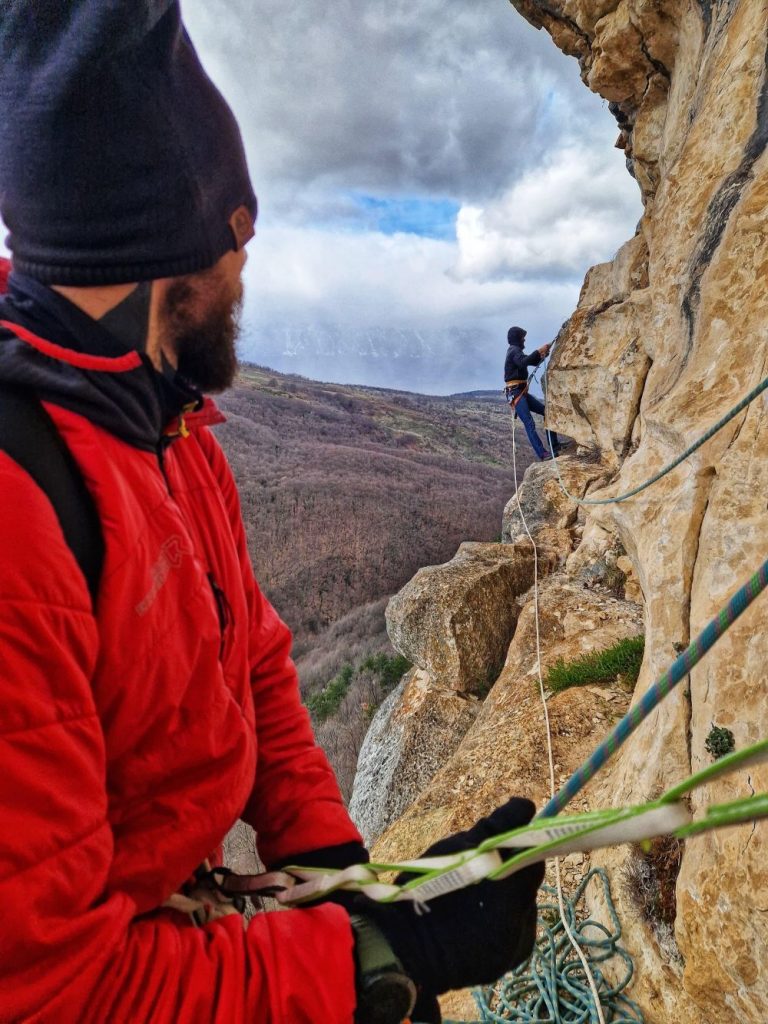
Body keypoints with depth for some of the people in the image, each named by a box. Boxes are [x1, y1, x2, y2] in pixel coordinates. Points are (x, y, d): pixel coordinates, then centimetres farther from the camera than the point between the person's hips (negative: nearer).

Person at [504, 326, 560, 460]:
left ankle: (554, 446, 5)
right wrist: (538, 351, -27)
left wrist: (542, 355, 4)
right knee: (529, 424, -17)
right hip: (515, 392, -10)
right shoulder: (514, 350, -6)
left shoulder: (515, 351, 24)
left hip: (522, 392, 10)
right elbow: (523, 363, -28)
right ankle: (543, 454, -24)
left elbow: (534, 362, 25)